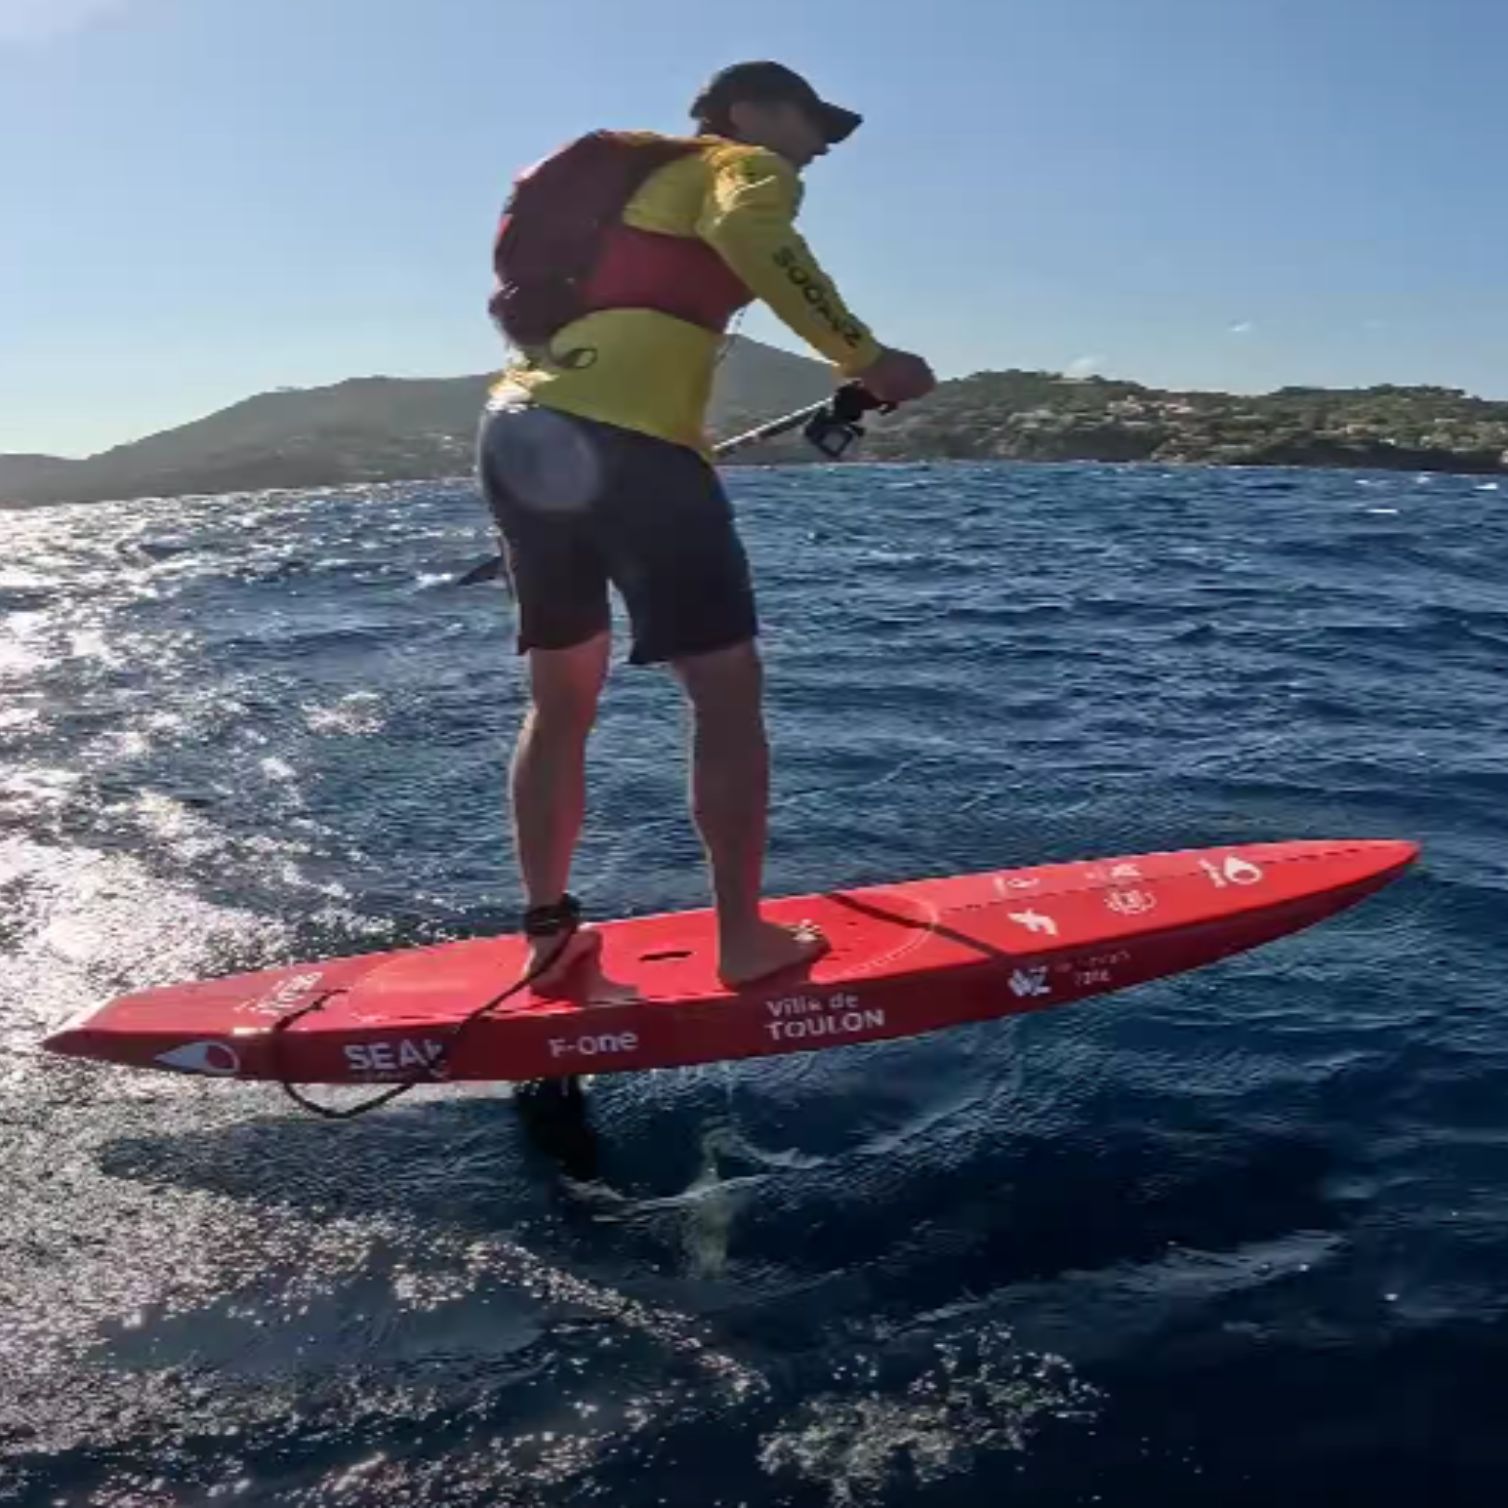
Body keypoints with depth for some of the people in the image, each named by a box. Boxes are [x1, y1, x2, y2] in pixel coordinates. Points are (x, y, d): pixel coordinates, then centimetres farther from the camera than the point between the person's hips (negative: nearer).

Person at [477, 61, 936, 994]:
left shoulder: (640, 177, 33)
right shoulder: (746, 169, 8)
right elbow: (748, 234, -17)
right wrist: (863, 358, -17)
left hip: (523, 429, 8)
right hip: (623, 437, -8)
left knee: (562, 701, 15)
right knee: (728, 690, -1)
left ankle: (551, 934, 20)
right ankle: (745, 940, 3)